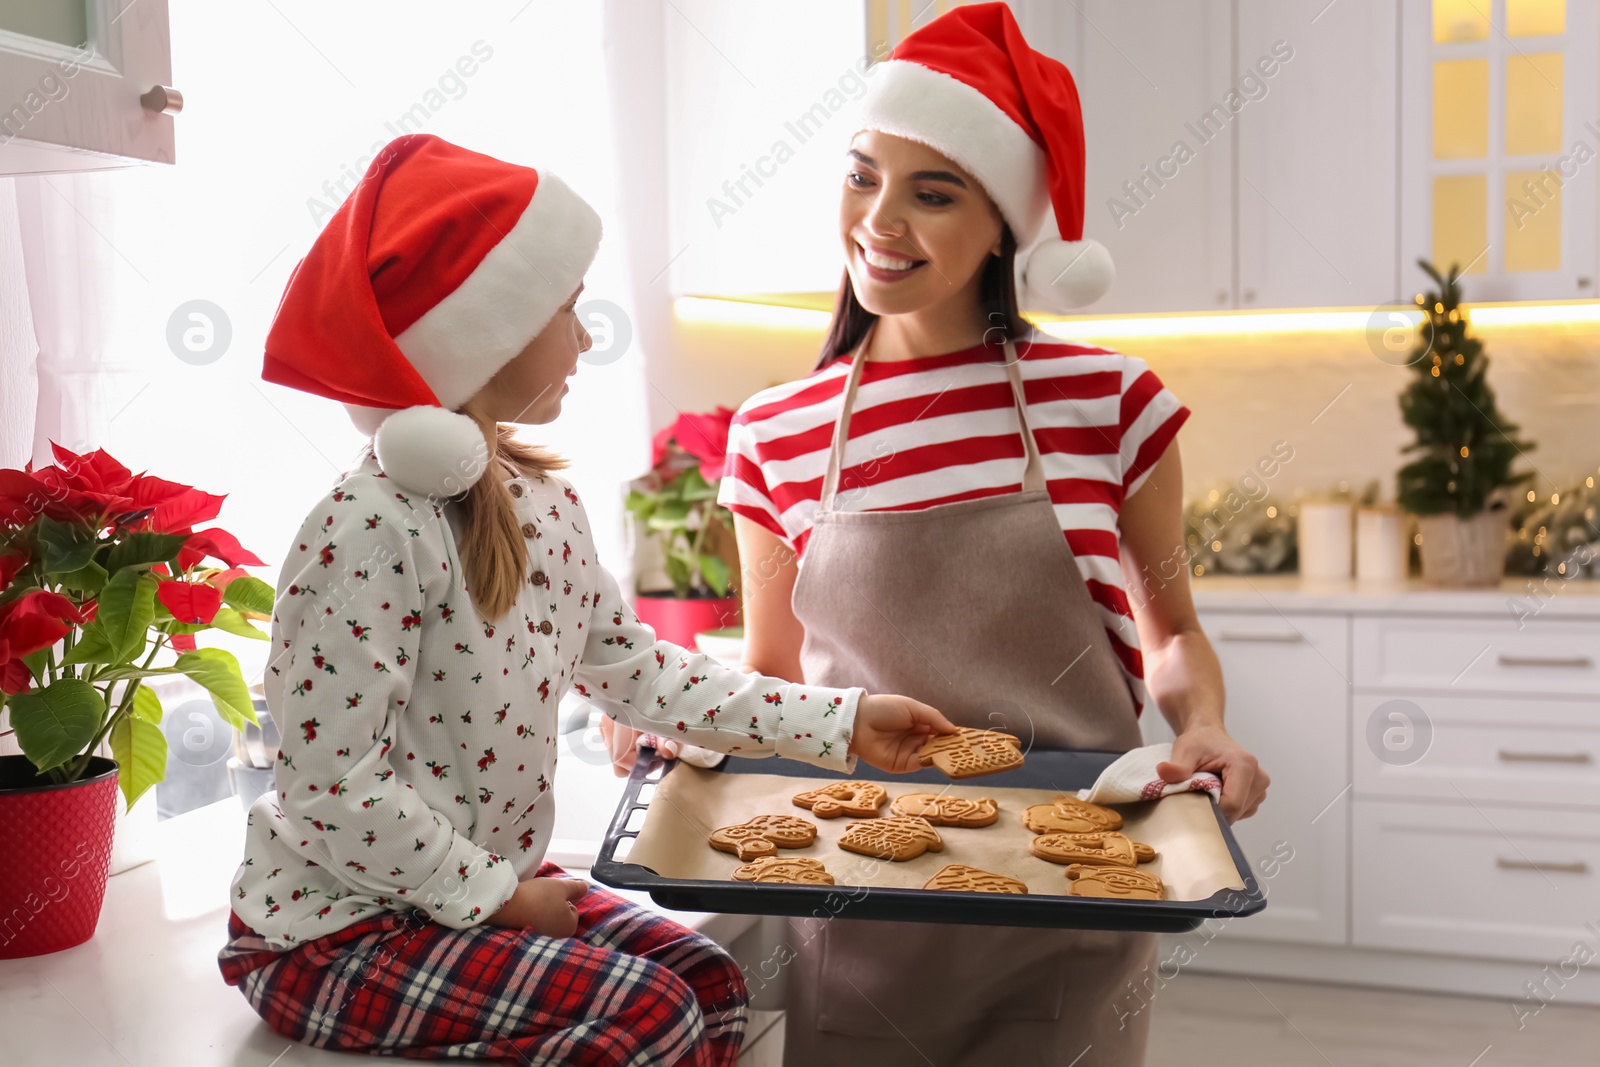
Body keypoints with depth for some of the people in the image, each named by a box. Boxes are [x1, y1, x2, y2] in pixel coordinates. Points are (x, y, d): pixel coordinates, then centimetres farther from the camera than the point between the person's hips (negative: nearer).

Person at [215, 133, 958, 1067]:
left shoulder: (544, 500, 2)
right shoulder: (369, 531, -26)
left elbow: (634, 669, 7)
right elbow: (334, 790, -25)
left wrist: (837, 722, 5)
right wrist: (490, 895, -16)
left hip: (491, 878, 8)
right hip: (335, 926, -8)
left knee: (714, 985, -3)